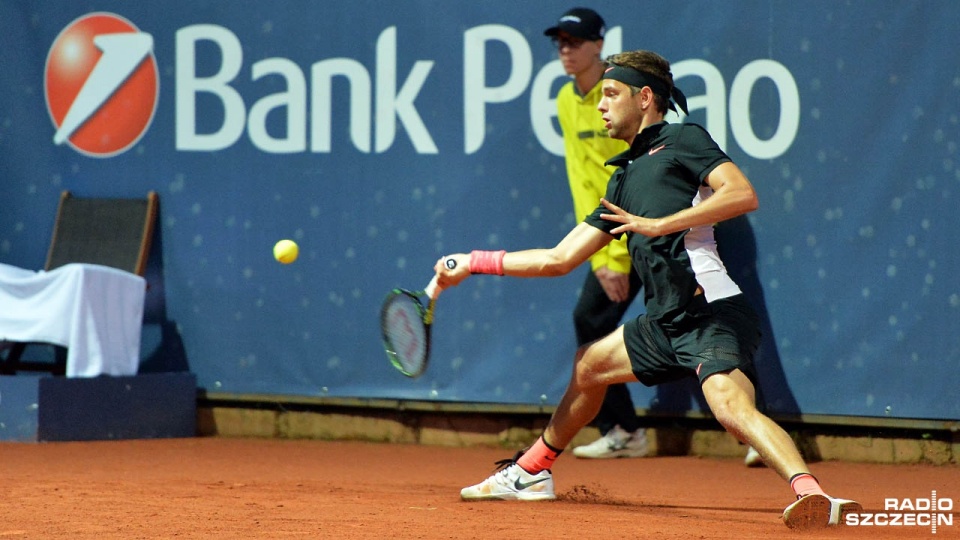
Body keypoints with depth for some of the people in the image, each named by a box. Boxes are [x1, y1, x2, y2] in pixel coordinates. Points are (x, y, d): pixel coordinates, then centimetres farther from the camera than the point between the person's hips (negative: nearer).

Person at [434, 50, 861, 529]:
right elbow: (559, 259, 27)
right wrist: (472, 264, 27)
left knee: (732, 407, -32)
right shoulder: (624, 179, 24)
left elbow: (743, 194, -16)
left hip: (713, 314, -9)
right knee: (589, 364, 26)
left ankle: (811, 494, -48)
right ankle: (530, 473, 45)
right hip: (668, 322, 10)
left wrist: (660, 225, -19)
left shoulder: (682, 141, 1)